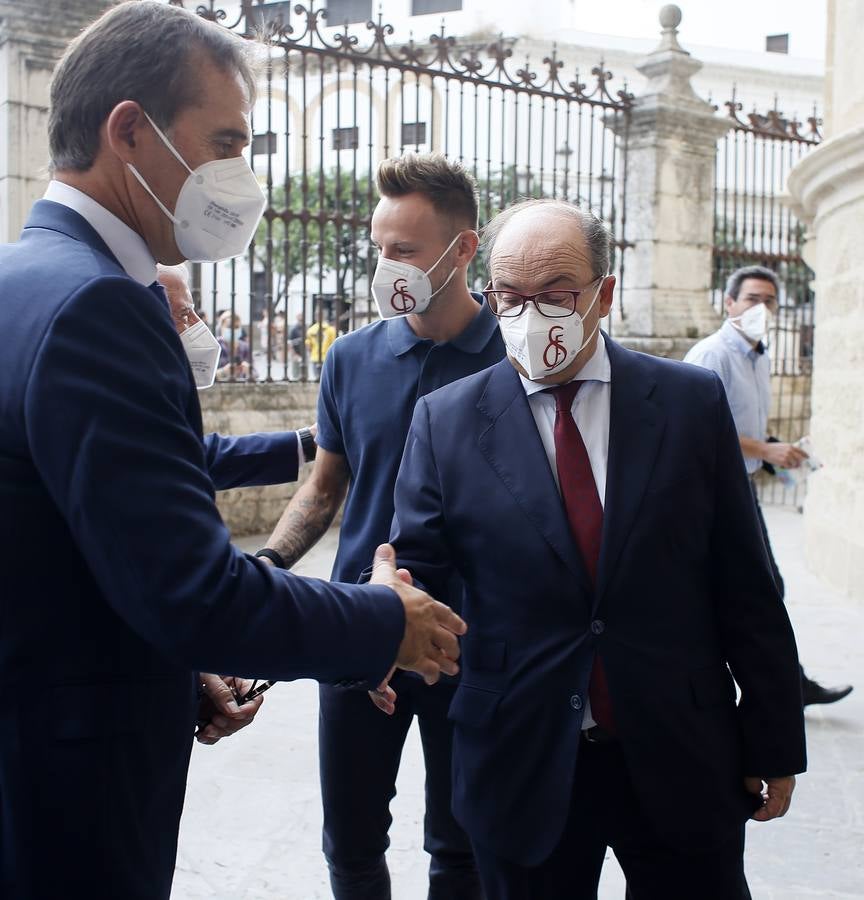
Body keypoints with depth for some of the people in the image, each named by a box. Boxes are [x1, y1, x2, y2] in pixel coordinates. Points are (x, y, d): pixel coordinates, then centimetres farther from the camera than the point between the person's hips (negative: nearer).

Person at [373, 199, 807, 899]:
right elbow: (416, 564, -5)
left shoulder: (693, 402, -3)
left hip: (682, 764, 1)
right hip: (522, 768, 0)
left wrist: (774, 743, 3)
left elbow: (745, 586, 0)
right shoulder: (446, 420, -2)